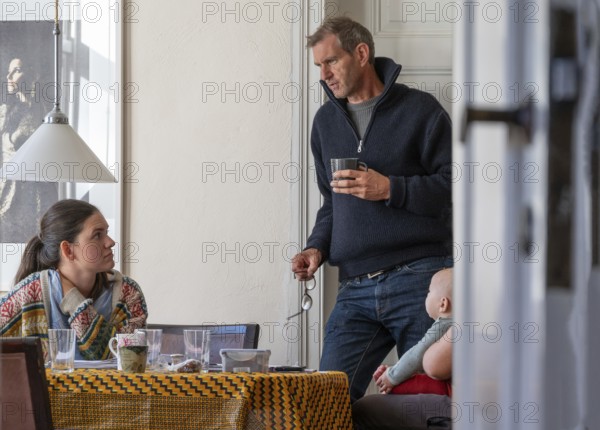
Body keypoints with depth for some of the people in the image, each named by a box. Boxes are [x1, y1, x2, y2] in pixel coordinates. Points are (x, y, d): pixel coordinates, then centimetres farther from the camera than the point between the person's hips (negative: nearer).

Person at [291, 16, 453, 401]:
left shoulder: (420, 109, 1)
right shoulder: (326, 121, 19)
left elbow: (454, 186, -5)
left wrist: (390, 189, -15)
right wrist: (317, 247, 9)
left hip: (419, 281, -5)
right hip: (356, 289, 5)